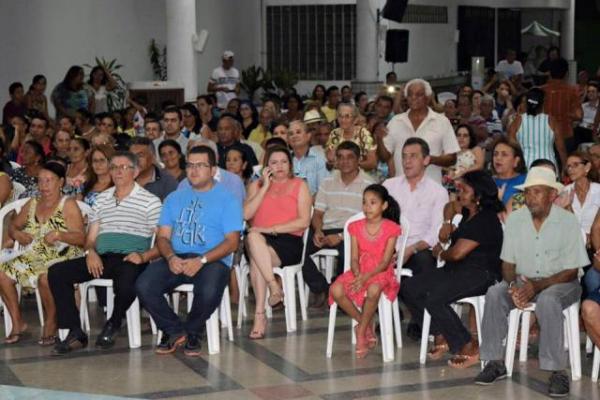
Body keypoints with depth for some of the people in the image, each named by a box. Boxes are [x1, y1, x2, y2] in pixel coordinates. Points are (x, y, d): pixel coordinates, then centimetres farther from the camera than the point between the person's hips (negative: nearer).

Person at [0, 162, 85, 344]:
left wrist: (59, 235, -25)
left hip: (62, 257, -6)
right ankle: (17, 321, -3)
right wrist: (17, 234, -1)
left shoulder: (68, 205, -1)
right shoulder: (31, 204, 16)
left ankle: (51, 322, -14)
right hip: (33, 257, 6)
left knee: (45, 277, -38)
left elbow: (80, 238, -8)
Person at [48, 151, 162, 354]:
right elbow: (91, 237, 19)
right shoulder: (102, 199, 20)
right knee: (56, 272, -16)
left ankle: (113, 324, -8)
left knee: (126, 283, -40)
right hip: (101, 258, 5)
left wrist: (144, 256, -19)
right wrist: (90, 252, -4)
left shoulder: (149, 201, 5)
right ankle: (75, 333, -14)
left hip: (130, 259, -5)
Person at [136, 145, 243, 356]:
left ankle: (192, 332, -2)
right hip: (176, 258, 4)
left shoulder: (227, 200, 7)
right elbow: (163, 236, 13)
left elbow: (232, 242, -3)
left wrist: (201, 260, -18)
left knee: (209, 292, -36)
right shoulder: (174, 198, 20)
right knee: (143, 286, -24)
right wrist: (170, 257, -11)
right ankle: (174, 331, 1)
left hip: (213, 260, -4)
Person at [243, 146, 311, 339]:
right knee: (253, 237, -35)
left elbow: (304, 221, 0)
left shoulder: (299, 186, 13)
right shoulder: (256, 185, 21)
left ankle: (260, 315, -28)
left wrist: (271, 229, -10)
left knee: (256, 259, -32)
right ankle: (274, 286, -36)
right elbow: (246, 214, 2)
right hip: (260, 239, 2)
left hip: (289, 241, -2)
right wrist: (265, 187, 0)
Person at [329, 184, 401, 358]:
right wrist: (357, 275, -18)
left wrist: (366, 277, -23)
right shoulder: (356, 227, 9)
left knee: (373, 290, -40)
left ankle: (361, 332, -18)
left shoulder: (391, 228, -2)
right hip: (359, 271, 4)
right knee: (336, 290, -25)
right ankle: (367, 326, -8)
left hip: (381, 272, -4)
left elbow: (385, 262, -9)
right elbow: (354, 259, 4)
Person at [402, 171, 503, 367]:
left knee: (434, 299, -28)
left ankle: (469, 347, -14)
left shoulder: (486, 221, -15)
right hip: (457, 270, 10)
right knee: (412, 289, -3)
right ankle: (441, 336, 5)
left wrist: (440, 253, 2)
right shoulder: (467, 213, 16)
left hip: (480, 274, -10)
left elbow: (457, 253, -17)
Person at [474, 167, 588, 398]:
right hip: (523, 280, 4)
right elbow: (508, 262, 5)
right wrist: (513, 285, -17)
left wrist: (537, 286, -24)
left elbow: (571, 271, -11)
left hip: (560, 283, -4)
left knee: (547, 300, -37)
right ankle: (495, 362, -17)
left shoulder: (568, 222, -11)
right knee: (494, 294, -25)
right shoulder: (514, 219, 0)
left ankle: (557, 371, -29)